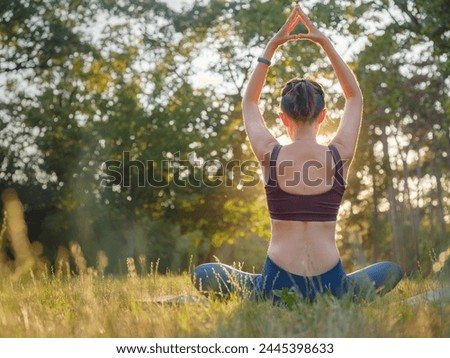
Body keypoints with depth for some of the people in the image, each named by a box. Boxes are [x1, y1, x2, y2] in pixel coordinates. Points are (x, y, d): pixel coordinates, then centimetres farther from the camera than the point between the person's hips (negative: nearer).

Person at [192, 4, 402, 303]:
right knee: (393, 270, 29)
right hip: (331, 288, 1)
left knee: (202, 274, 22)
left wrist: (271, 47, 16)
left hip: (276, 288, -1)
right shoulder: (340, 156, -2)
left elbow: (249, 102, 18)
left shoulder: (270, 155, -3)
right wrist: (326, 43, 16)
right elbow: (355, 97, 17)